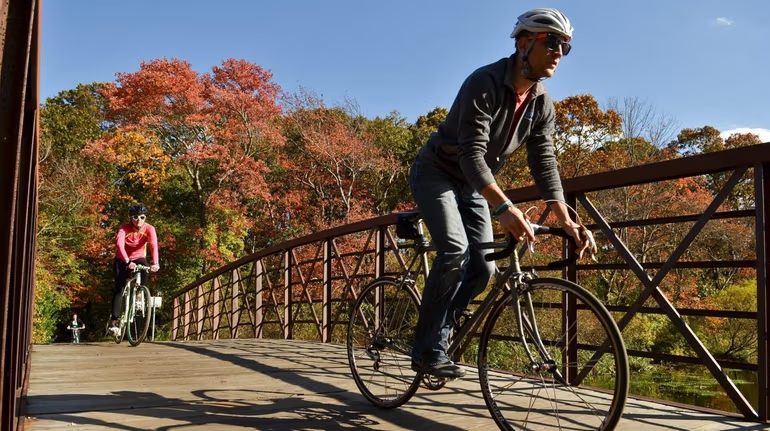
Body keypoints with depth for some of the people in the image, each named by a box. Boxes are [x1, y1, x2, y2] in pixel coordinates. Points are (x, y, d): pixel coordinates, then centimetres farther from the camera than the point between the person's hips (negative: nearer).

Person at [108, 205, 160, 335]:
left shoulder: (149, 229, -22)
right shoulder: (124, 229, -26)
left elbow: (154, 245, -37)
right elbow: (120, 245, -41)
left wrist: (155, 263, -54)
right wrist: (128, 262, -58)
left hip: (139, 258, 1)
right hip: (122, 260, -1)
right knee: (119, 288, -15)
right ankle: (114, 321, -14)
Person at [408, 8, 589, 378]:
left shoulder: (542, 106, -4)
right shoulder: (484, 83, -27)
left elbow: (544, 165, -6)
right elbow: (472, 153, -36)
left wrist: (566, 222, -17)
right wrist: (504, 207, -49)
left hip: (472, 186, 7)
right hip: (436, 173, -7)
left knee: (483, 268, -4)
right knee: (455, 250, -26)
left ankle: (438, 333, 15)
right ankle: (428, 349, -15)